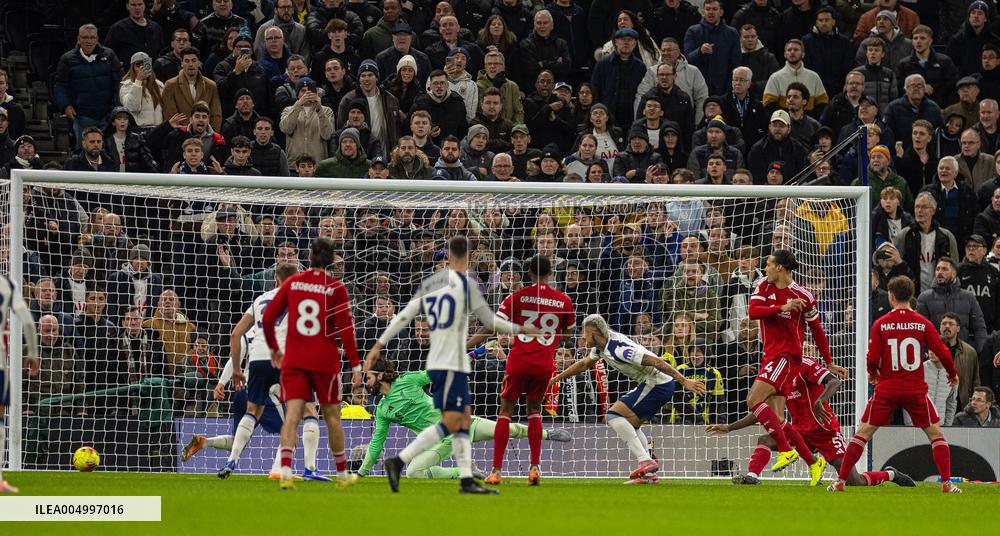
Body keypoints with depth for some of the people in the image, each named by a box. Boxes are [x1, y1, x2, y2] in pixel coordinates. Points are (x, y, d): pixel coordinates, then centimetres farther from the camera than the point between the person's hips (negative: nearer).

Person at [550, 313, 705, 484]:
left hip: (658, 384, -10)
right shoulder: (601, 346, 8)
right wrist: (556, 378, 33)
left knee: (613, 416, -13)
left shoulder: (619, 348, -23)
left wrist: (684, 381, -30)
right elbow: (584, 364, 28)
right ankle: (650, 475, 12)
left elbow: (656, 361, -27)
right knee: (630, 425, 19)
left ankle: (645, 461, -20)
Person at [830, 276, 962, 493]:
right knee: (935, 434, 11)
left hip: (887, 388, 0)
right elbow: (943, 353, -3)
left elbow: (872, 359, -6)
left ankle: (841, 481, 5)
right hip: (916, 390, 0)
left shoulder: (880, 324, -4)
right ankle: (946, 483, 2)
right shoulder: (923, 323, -3)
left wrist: (873, 374, 17)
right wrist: (953, 374, 16)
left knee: (863, 433, 8)